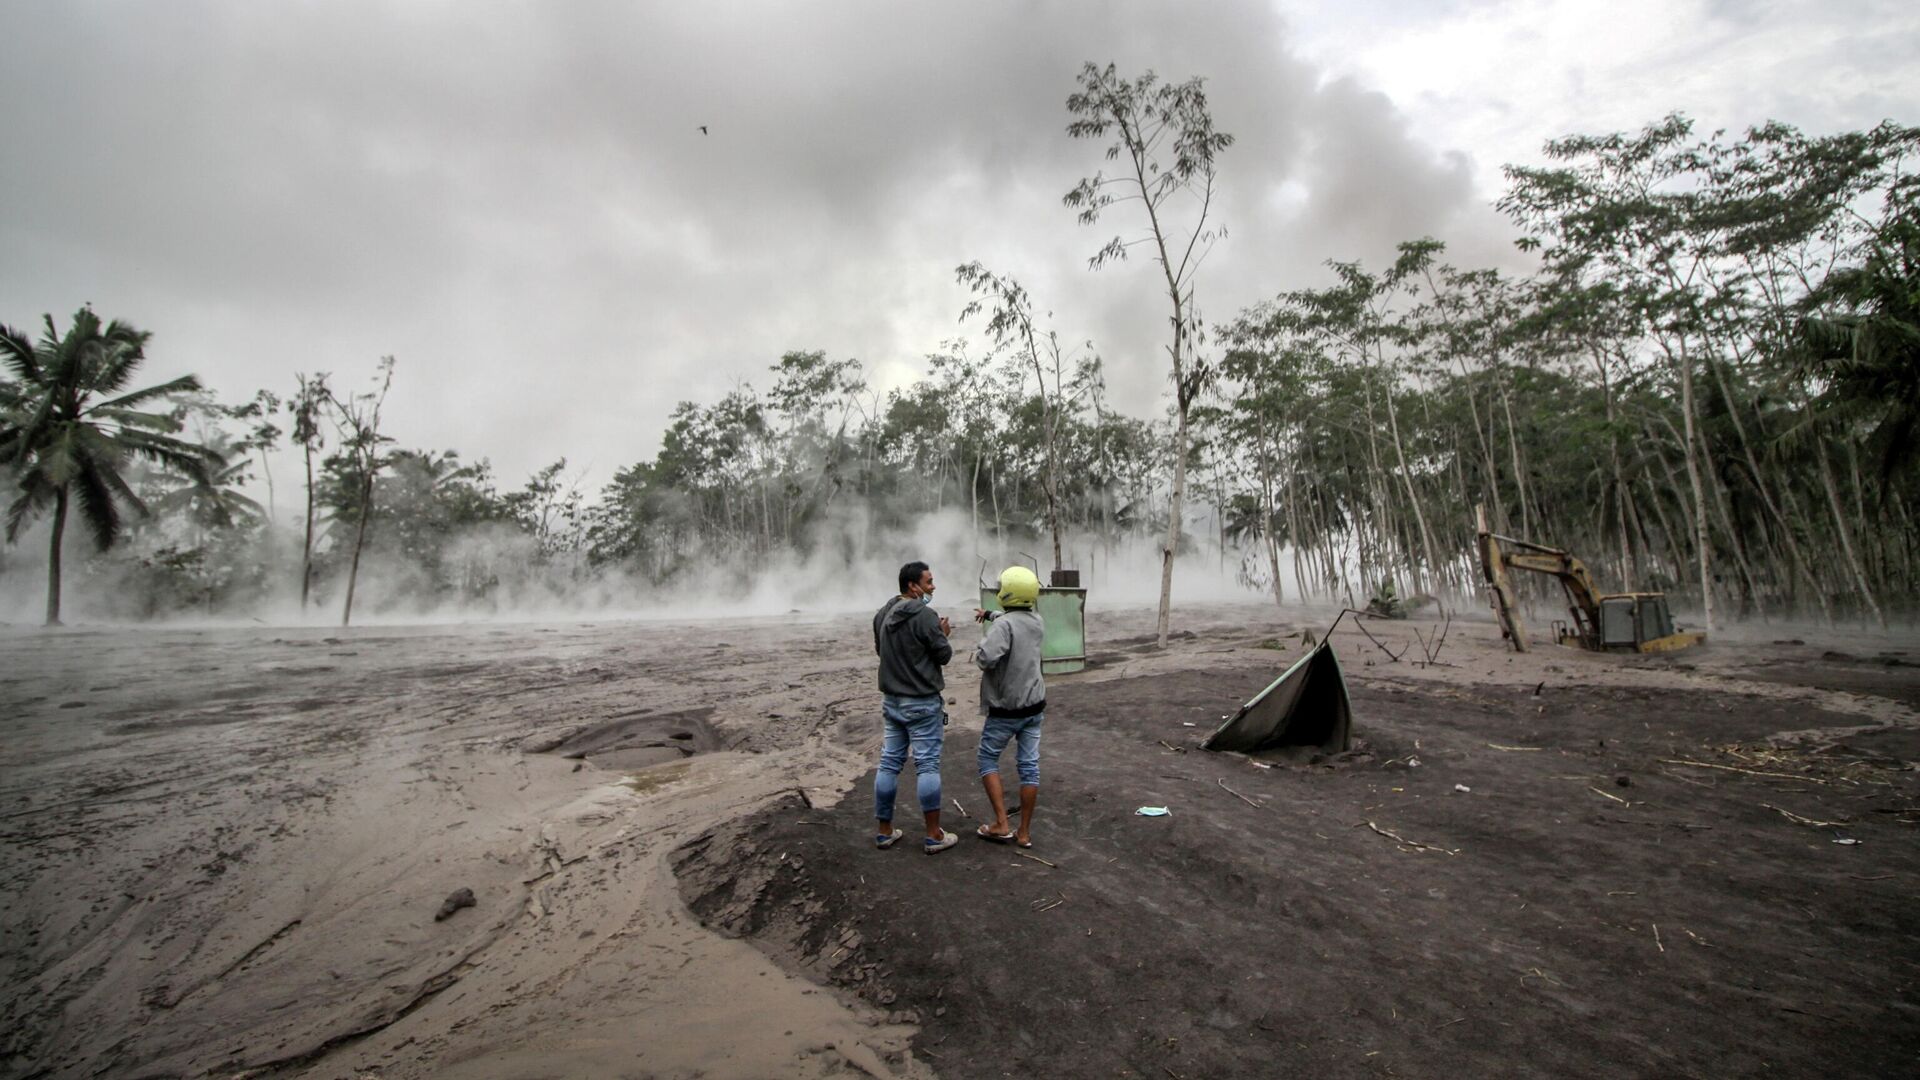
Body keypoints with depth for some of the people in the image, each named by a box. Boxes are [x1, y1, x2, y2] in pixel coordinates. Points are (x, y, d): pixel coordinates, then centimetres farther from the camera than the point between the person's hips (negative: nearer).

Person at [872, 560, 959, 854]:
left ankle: (884, 831, 20)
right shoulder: (924, 615, -19)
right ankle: (934, 835, 9)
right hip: (922, 703, -7)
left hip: (891, 700, 7)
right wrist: (943, 635, 8)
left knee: (889, 763, 11)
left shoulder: (882, 614, 5)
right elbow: (944, 655, -13)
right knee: (927, 766, 0)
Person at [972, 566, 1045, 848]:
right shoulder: (1036, 621, 3)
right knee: (1029, 765, 8)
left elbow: (987, 658, -35)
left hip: (1006, 708, -6)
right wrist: (990, 615, 37)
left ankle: (1001, 824, 7)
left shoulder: (1004, 624, -22)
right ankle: (1024, 832, 15)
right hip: (1034, 705, 6)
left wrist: (978, 653, -13)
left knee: (988, 759, 12)